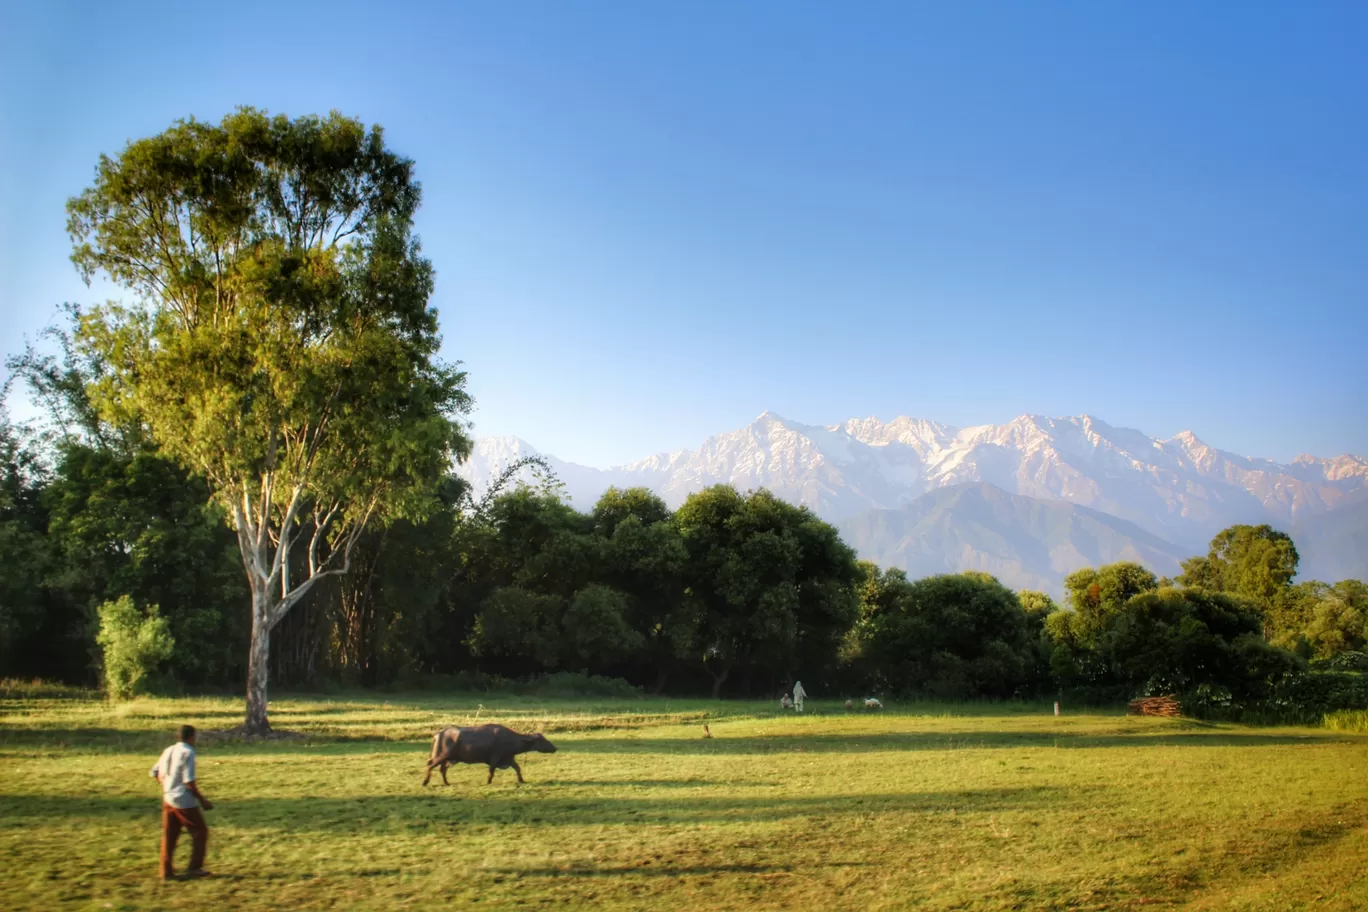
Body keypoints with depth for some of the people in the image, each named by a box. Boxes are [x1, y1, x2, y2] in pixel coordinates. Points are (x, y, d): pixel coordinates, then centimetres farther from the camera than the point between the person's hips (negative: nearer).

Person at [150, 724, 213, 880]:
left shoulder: (168, 751, 6)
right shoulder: (188, 753, -16)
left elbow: (156, 773, 12)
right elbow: (189, 782, -19)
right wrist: (202, 800, -12)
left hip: (168, 799, 7)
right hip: (184, 802, -7)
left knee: (169, 835, 14)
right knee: (200, 832, 7)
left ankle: (166, 871, 16)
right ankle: (194, 868, 7)